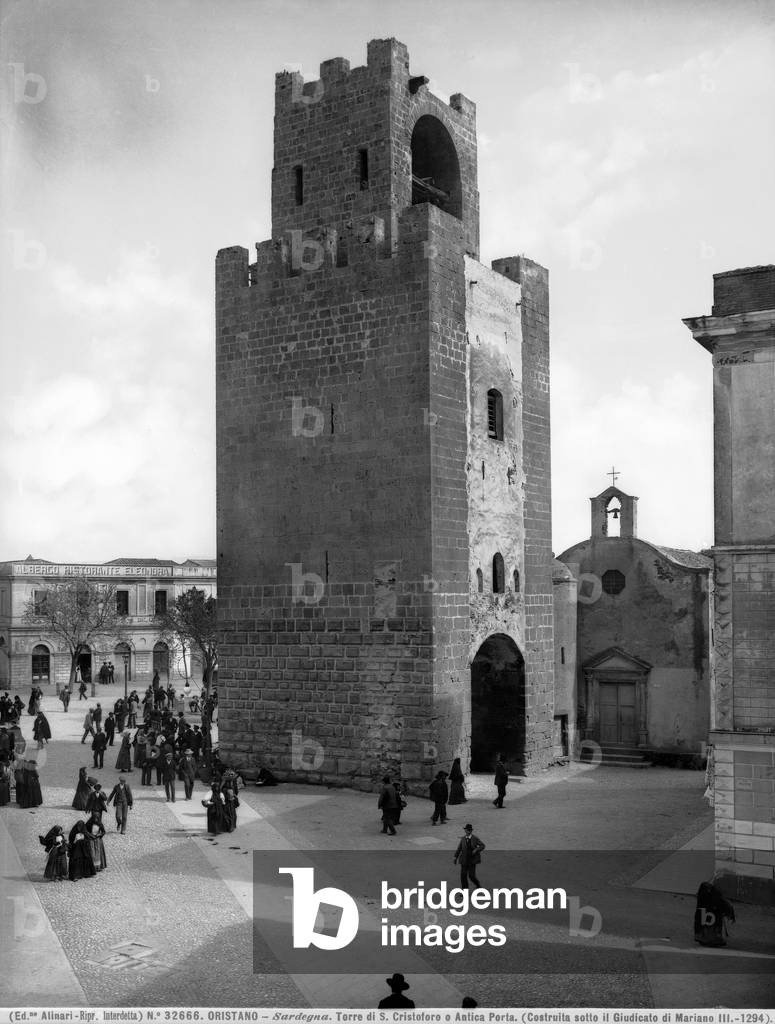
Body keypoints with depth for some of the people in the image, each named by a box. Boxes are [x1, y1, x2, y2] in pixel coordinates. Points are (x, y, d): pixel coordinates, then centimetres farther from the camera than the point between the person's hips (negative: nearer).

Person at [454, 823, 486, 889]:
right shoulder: (463, 838, 1)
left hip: (472, 860, -3)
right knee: (463, 875, -2)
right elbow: (459, 848, 6)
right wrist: (456, 857, 4)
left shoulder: (475, 838, -8)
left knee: (471, 875, -6)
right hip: (464, 860, 3)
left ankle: (477, 885, 26)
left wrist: (476, 850, -23)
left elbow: (482, 846, -7)